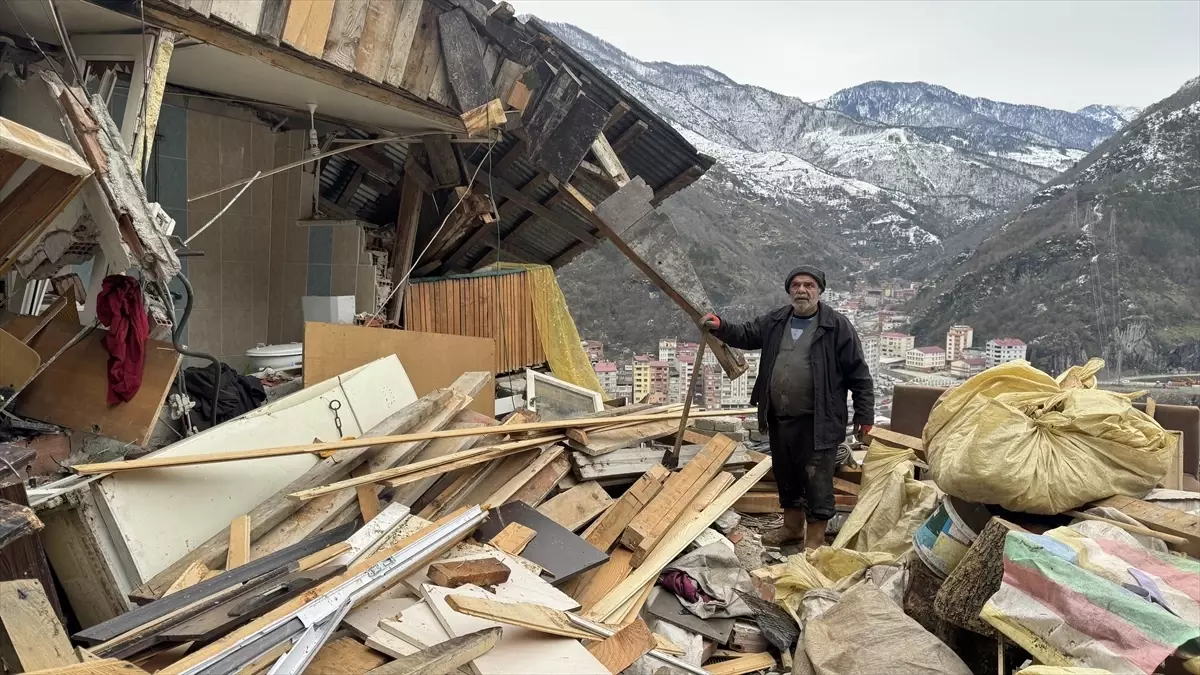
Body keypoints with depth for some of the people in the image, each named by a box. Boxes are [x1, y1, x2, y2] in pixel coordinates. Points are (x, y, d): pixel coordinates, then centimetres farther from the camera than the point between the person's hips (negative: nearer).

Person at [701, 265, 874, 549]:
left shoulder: (837, 325, -8)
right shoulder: (775, 321, 8)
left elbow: (858, 373, -7)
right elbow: (746, 334, 21)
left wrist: (864, 413, -8)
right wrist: (720, 327, 1)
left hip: (817, 422, -6)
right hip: (779, 419, 6)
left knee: (817, 480, 0)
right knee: (785, 475, 19)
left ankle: (815, 540, 14)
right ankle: (792, 527, 37)